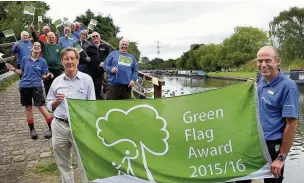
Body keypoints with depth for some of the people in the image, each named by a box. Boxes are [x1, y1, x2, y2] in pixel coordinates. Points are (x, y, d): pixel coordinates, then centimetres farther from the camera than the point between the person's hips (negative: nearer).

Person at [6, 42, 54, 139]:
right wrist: (14, 69, -2)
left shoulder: (42, 61, 1)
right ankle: (32, 129, 23)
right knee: (28, 107, 10)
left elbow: (44, 76, 3)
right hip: (24, 86, 3)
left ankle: (52, 128, 0)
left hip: (36, 86, -3)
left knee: (41, 106, -9)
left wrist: (48, 75, -17)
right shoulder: (25, 59, 5)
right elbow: (22, 72, 15)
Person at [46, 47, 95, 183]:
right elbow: (49, 106, 14)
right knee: (63, 163, 15)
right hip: (59, 126, 3)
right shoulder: (57, 81, 7)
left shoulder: (87, 79, 0)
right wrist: (57, 101, -9)